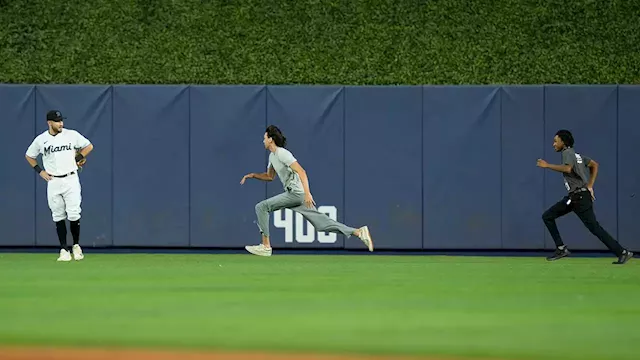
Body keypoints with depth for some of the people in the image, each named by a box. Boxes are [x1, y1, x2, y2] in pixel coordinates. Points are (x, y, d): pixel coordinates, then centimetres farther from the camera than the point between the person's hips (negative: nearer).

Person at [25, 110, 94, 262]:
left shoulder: (72, 135, -3)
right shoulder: (40, 140, 0)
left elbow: (89, 146, 10)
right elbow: (29, 156, 15)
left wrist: (77, 158, -1)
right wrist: (40, 171, 5)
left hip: (71, 179, -1)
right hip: (53, 181, 1)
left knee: (73, 214, -6)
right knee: (58, 216, 3)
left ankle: (76, 246, 13)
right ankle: (64, 250, 8)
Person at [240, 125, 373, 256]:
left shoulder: (282, 153, -12)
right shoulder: (272, 156, 17)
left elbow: (301, 171, -22)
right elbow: (269, 176, 33)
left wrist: (307, 193, -31)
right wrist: (253, 175, 18)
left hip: (297, 193, -9)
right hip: (293, 193, 9)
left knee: (261, 207, -10)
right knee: (322, 223, 5)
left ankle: (265, 246, -10)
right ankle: (359, 232, 4)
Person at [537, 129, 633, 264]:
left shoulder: (568, 153, -9)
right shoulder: (575, 154, 18)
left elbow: (567, 168, -29)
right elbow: (594, 165, 23)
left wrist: (547, 166, -21)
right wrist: (590, 186, 18)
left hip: (580, 197, -10)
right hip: (572, 197, 10)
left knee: (594, 227, -11)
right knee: (547, 216, 9)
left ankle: (623, 253, -10)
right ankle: (561, 249, 8)